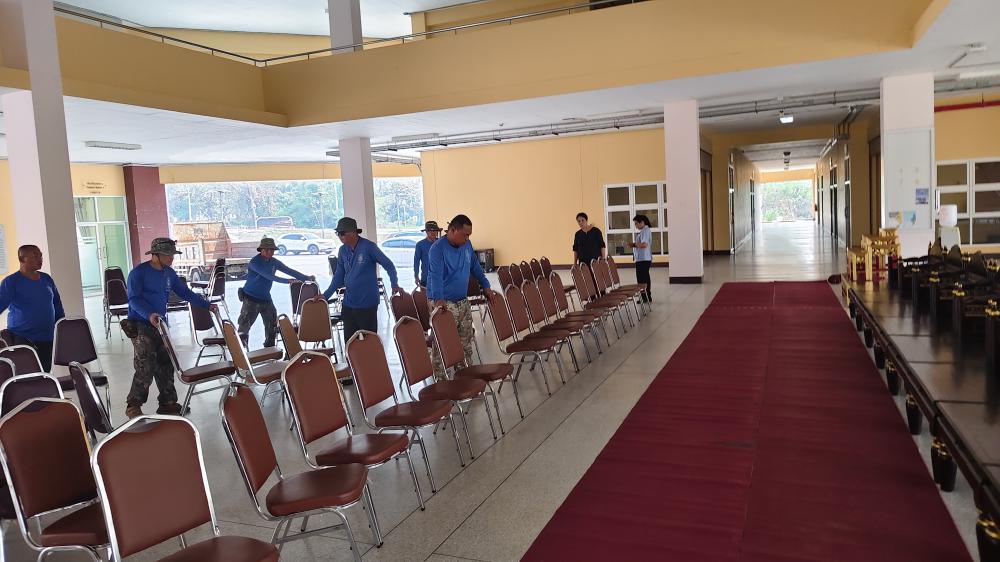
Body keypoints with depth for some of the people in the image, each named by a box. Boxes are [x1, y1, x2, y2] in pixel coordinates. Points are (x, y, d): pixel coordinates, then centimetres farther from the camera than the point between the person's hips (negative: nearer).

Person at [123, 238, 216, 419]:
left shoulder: (169, 273, 11)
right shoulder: (138, 273, -10)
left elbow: (185, 292, 16)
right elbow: (134, 298, -16)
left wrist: (207, 305, 10)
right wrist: (149, 314, -32)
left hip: (160, 324, 7)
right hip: (140, 325, -7)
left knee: (165, 366, 7)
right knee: (146, 368, -12)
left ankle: (168, 403, 17)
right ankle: (133, 406, 2)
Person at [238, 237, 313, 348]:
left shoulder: (274, 262, 3)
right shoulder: (255, 262, -17)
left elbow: (289, 271, 3)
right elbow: (268, 275, -28)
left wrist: (307, 278, -5)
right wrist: (287, 281, -35)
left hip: (266, 297, 6)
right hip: (251, 298, -6)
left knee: (272, 324, 6)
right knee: (245, 323, -3)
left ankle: (270, 347, 18)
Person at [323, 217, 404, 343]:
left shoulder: (368, 247, -11)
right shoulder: (343, 250, 6)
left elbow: (388, 265, -8)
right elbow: (339, 276, 15)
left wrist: (395, 285, -21)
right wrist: (326, 295, 12)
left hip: (367, 303, -6)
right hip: (348, 304, 6)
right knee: (349, 340, 8)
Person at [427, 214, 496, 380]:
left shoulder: (467, 245, 5)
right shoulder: (438, 248, -18)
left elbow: (475, 267, 19)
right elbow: (436, 275, -29)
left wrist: (486, 286, 15)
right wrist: (438, 299, -41)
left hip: (463, 301, 8)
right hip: (444, 303, -7)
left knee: (467, 339, 15)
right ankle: (440, 379, 1)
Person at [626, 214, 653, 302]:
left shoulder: (645, 231, -15)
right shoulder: (645, 231, 17)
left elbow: (644, 244, -26)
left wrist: (634, 245, -12)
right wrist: (634, 245, 7)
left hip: (643, 259, -11)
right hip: (644, 259, 11)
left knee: (642, 279, -6)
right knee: (645, 279, 15)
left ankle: (645, 297, -2)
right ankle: (647, 297, 21)